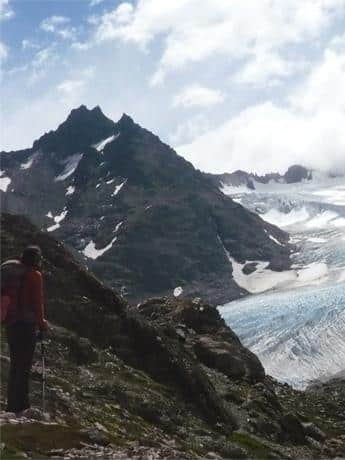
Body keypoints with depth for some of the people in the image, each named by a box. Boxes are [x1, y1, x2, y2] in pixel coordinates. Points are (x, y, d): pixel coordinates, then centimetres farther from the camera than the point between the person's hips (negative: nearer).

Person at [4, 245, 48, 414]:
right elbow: (37, 302, -10)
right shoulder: (35, 275, -8)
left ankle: (12, 404, 19)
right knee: (24, 365, -3)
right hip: (27, 324, -7)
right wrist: (41, 323, 0)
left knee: (15, 364, 14)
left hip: (10, 323, 7)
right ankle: (21, 405, -3)